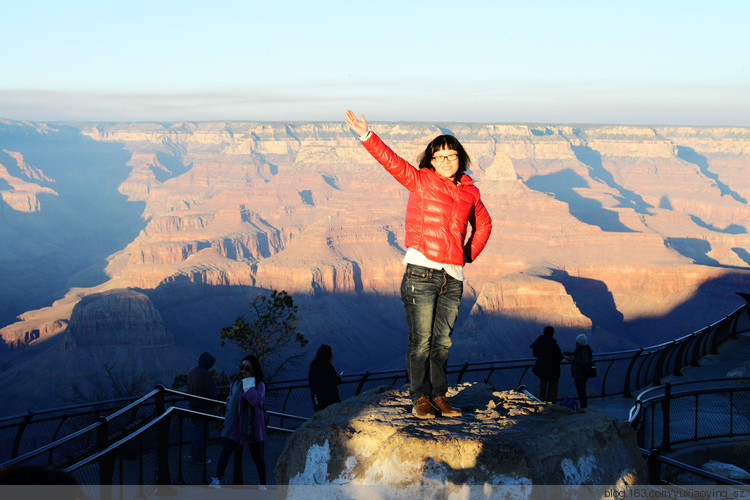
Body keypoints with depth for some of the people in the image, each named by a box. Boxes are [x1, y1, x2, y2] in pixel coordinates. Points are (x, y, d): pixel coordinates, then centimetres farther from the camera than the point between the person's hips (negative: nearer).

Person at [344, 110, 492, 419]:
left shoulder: (469, 192, 13)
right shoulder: (420, 181, 2)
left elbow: (483, 224, 29)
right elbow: (392, 161, -11)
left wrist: (469, 255, 18)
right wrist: (366, 136, -24)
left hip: (453, 277, 4)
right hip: (422, 272, -4)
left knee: (442, 341, 9)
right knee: (421, 341, -1)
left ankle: (439, 396, 18)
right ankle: (420, 397, 9)